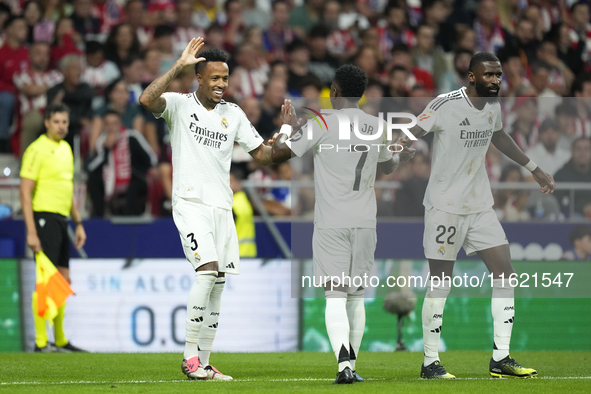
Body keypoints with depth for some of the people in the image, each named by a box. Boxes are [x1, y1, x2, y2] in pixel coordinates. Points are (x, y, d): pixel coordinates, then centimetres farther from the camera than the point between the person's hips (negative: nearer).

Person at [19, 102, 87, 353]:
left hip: (61, 219, 9)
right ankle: (41, 341, -8)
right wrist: (31, 232, -19)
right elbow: (25, 193, -13)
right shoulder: (37, 150, -10)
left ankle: (61, 340, 19)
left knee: (63, 280, 11)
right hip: (44, 217, -9)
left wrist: (78, 223, 22)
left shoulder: (65, 149, 16)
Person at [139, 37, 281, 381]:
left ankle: (203, 363, 11)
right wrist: (179, 66, -22)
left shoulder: (233, 114, 13)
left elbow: (261, 155, 14)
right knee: (207, 270, -22)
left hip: (222, 207, 6)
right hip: (190, 202, -6)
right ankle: (190, 356, -15)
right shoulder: (180, 105, -2)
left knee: (217, 285, 4)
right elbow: (147, 100, -23)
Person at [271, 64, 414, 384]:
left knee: (335, 297, -8)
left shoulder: (323, 124, -8)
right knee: (356, 297, 13)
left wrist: (285, 126, 16)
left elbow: (278, 153, -3)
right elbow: (389, 166, 26)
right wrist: (397, 152, 47)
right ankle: (350, 363, 15)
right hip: (365, 223, 4)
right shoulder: (377, 127, 7)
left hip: (331, 225, -4)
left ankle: (344, 363, -25)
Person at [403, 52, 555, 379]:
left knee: (504, 272, 0)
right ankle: (430, 362, 7)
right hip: (444, 206, -7)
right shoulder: (446, 105, -15)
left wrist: (535, 170, 33)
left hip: (480, 205, 7)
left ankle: (501, 358, 5)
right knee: (440, 283, -3)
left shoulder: (493, 106, 7)